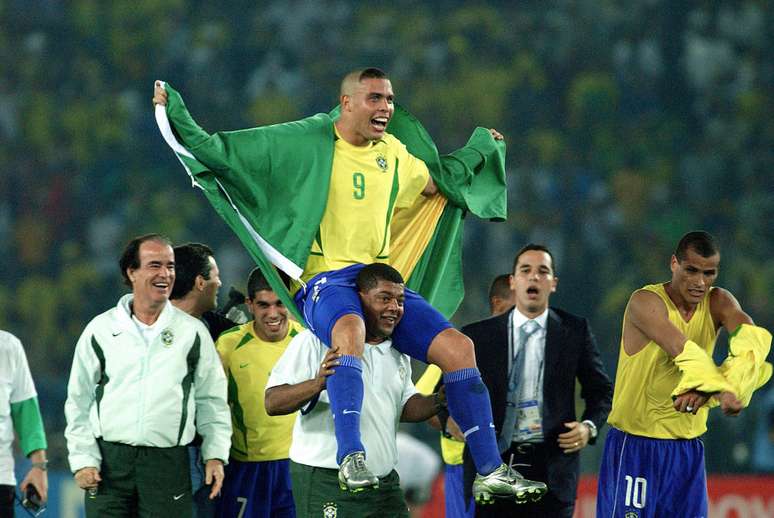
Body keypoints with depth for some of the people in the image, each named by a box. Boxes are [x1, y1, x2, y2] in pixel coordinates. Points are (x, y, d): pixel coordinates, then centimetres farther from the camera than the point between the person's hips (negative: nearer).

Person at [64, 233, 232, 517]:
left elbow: (212, 401, 13)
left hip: (168, 463, 0)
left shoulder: (192, 332, 8)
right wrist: (83, 460, 0)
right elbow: (79, 403, 9)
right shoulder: (100, 330, 6)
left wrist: (215, 455, 4)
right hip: (109, 462, 0)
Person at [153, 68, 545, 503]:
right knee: (350, 329, -42)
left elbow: (436, 184, 37)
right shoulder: (304, 142, -2)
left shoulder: (393, 153, 15)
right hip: (325, 280, -6)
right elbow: (220, 153, 1)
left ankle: (491, 472, -2)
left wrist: (480, 148, 42)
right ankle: (351, 459, -47)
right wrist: (176, 115, -7)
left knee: (459, 348, -9)